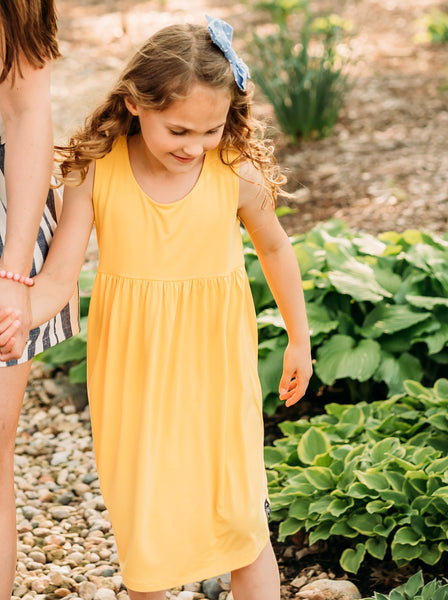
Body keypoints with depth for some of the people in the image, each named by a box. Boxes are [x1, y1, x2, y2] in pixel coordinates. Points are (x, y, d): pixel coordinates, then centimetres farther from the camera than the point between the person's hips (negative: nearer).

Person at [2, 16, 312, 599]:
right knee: (140, 519, 13)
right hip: (132, 372, 1)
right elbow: (57, 278, -13)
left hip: (215, 369, -1)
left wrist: (299, 339, 16)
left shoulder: (239, 172, -13)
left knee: (240, 517, 7)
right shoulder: (94, 171, -14)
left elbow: (274, 249, 6)